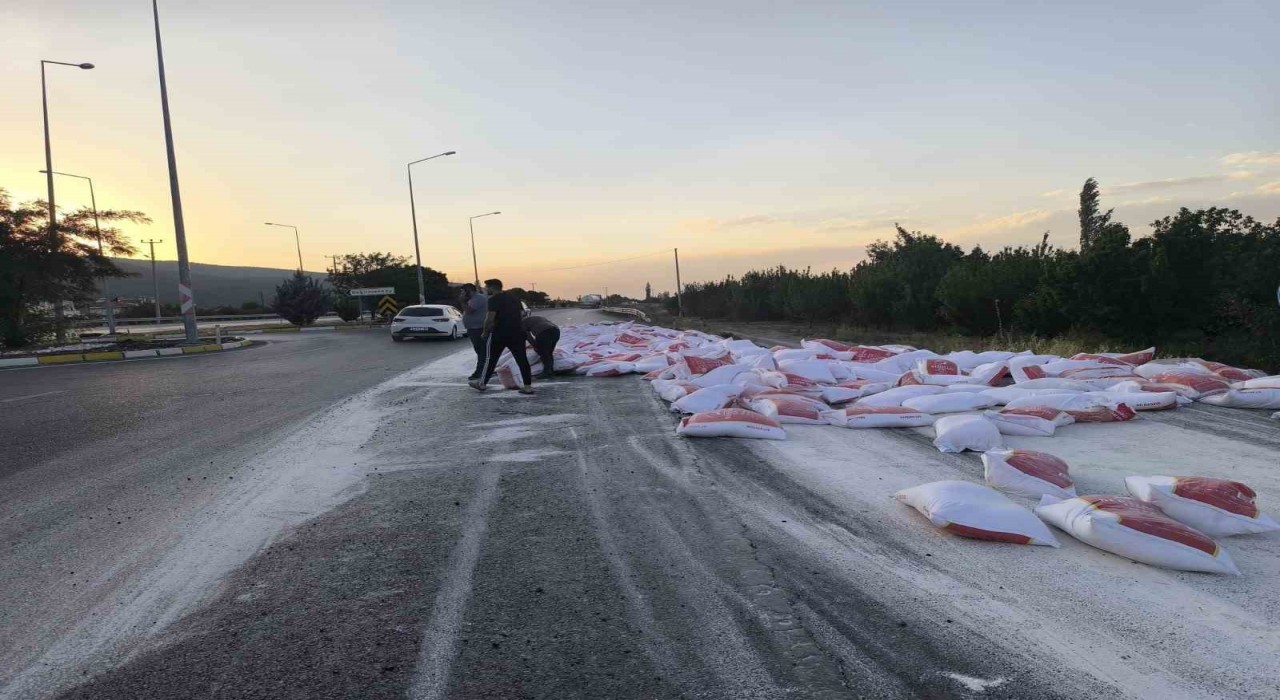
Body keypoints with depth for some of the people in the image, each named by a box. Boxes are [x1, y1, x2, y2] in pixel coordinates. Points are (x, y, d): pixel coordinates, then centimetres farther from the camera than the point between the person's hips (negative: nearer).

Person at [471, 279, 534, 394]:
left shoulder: (494, 299, -9)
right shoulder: (513, 298, 15)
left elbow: (490, 318, -16)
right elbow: (521, 314, 19)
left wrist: (485, 332, -4)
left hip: (499, 333, -6)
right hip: (517, 332, 6)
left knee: (491, 358, 8)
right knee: (522, 358, 4)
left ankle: (482, 383, 18)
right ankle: (528, 386, 2)